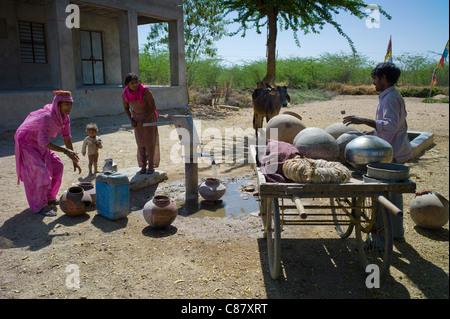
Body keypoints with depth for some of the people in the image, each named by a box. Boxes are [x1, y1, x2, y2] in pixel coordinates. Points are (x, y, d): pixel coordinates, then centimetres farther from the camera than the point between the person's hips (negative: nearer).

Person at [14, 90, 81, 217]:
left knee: (57, 167, 9)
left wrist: (74, 160, -5)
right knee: (40, 172, -17)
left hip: (38, 144, 9)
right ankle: (39, 206, -4)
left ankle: (49, 198, 24)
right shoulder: (47, 117, -33)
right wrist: (65, 151, -43)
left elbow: (67, 138, -2)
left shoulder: (65, 117, -8)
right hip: (27, 143, -8)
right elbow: (43, 142, -40)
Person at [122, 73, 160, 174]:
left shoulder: (145, 91, -27)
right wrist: (131, 120, -8)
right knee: (140, 142, 4)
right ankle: (143, 166, 12)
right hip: (137, 116, 4)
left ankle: (151, 166, 6)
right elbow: (126, 108, 4)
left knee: (150, 141, -3)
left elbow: (153, 107, -21)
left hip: (149, 116, -3)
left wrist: (144, 120, -22)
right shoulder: (125, 94, -14)